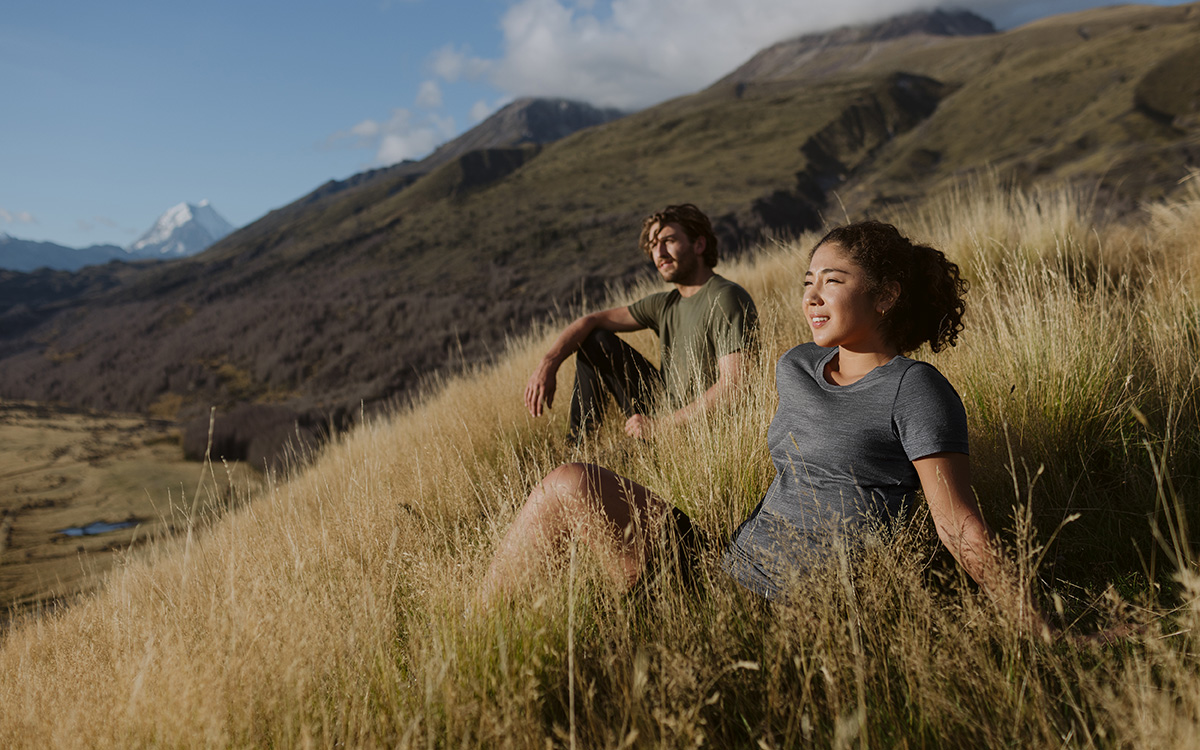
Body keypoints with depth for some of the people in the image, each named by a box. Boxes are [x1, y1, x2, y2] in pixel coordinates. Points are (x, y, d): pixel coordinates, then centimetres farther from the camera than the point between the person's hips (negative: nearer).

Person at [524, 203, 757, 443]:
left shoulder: (726, 298, -17)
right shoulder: (666, 305, 8)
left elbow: (733, 386, -26)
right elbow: (592, 321, 11)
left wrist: (660, 424, -26)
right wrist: (547, 365, -5)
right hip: (670, 411, 8)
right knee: (596, 341, 9)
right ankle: (576, 445, 10)